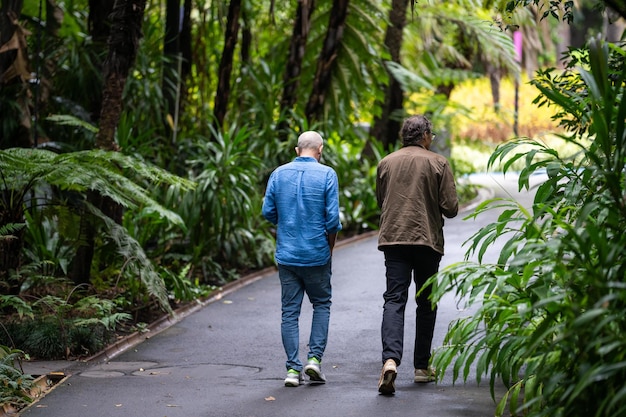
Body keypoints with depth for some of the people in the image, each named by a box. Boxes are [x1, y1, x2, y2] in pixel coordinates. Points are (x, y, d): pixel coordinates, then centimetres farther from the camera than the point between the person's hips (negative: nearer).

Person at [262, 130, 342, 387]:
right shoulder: (327, 175, -6)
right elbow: (332, 218, -9)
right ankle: (314, 358, 2)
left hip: (286, 255, 2)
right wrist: (330, 247, 6)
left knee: (290, 311, 5)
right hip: (316, 255, -2)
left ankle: (293, 369, 1)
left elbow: (268, 212, 4)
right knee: (321, 304, 15)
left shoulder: (278, 174, 3)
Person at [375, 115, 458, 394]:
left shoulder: (386, 163, 8)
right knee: (426, 303, 11)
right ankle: (422, 366, 17)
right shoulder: (437, 163, -2)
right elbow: (451, 208, -5)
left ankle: (390, 359, -26)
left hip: (392, 238, 2)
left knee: (394, 299, -4)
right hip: (427, 240, -2)